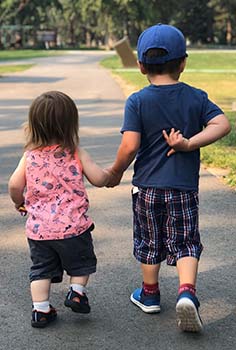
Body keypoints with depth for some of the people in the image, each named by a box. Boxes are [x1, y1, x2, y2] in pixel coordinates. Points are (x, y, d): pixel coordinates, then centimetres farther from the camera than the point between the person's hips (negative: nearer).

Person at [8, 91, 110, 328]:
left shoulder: (30, 156, -2)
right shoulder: (76, 154, -9)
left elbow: (14, 186, -3)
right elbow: (98, 179, -7)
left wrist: (19, 202, 17)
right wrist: (111, 175, 15)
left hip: (38, 228, 3)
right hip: (73, 226, -2)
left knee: (41, 268, 15)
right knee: (81, 262, 23)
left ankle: (41, 310, 12)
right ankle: (76, 292, 13)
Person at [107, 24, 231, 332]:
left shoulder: (137, 102, -9)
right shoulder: (196, 97, -1)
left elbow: (129, 146, -15)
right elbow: (222, 125, -13)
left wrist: (115, 174, 0)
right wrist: (190, 143, -14)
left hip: (147, 186, 0)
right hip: (184, 188, 1)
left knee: (150, 241, 16)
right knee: (185, 243, 9)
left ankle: (150, 294, 30)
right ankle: (187, 292, -12)